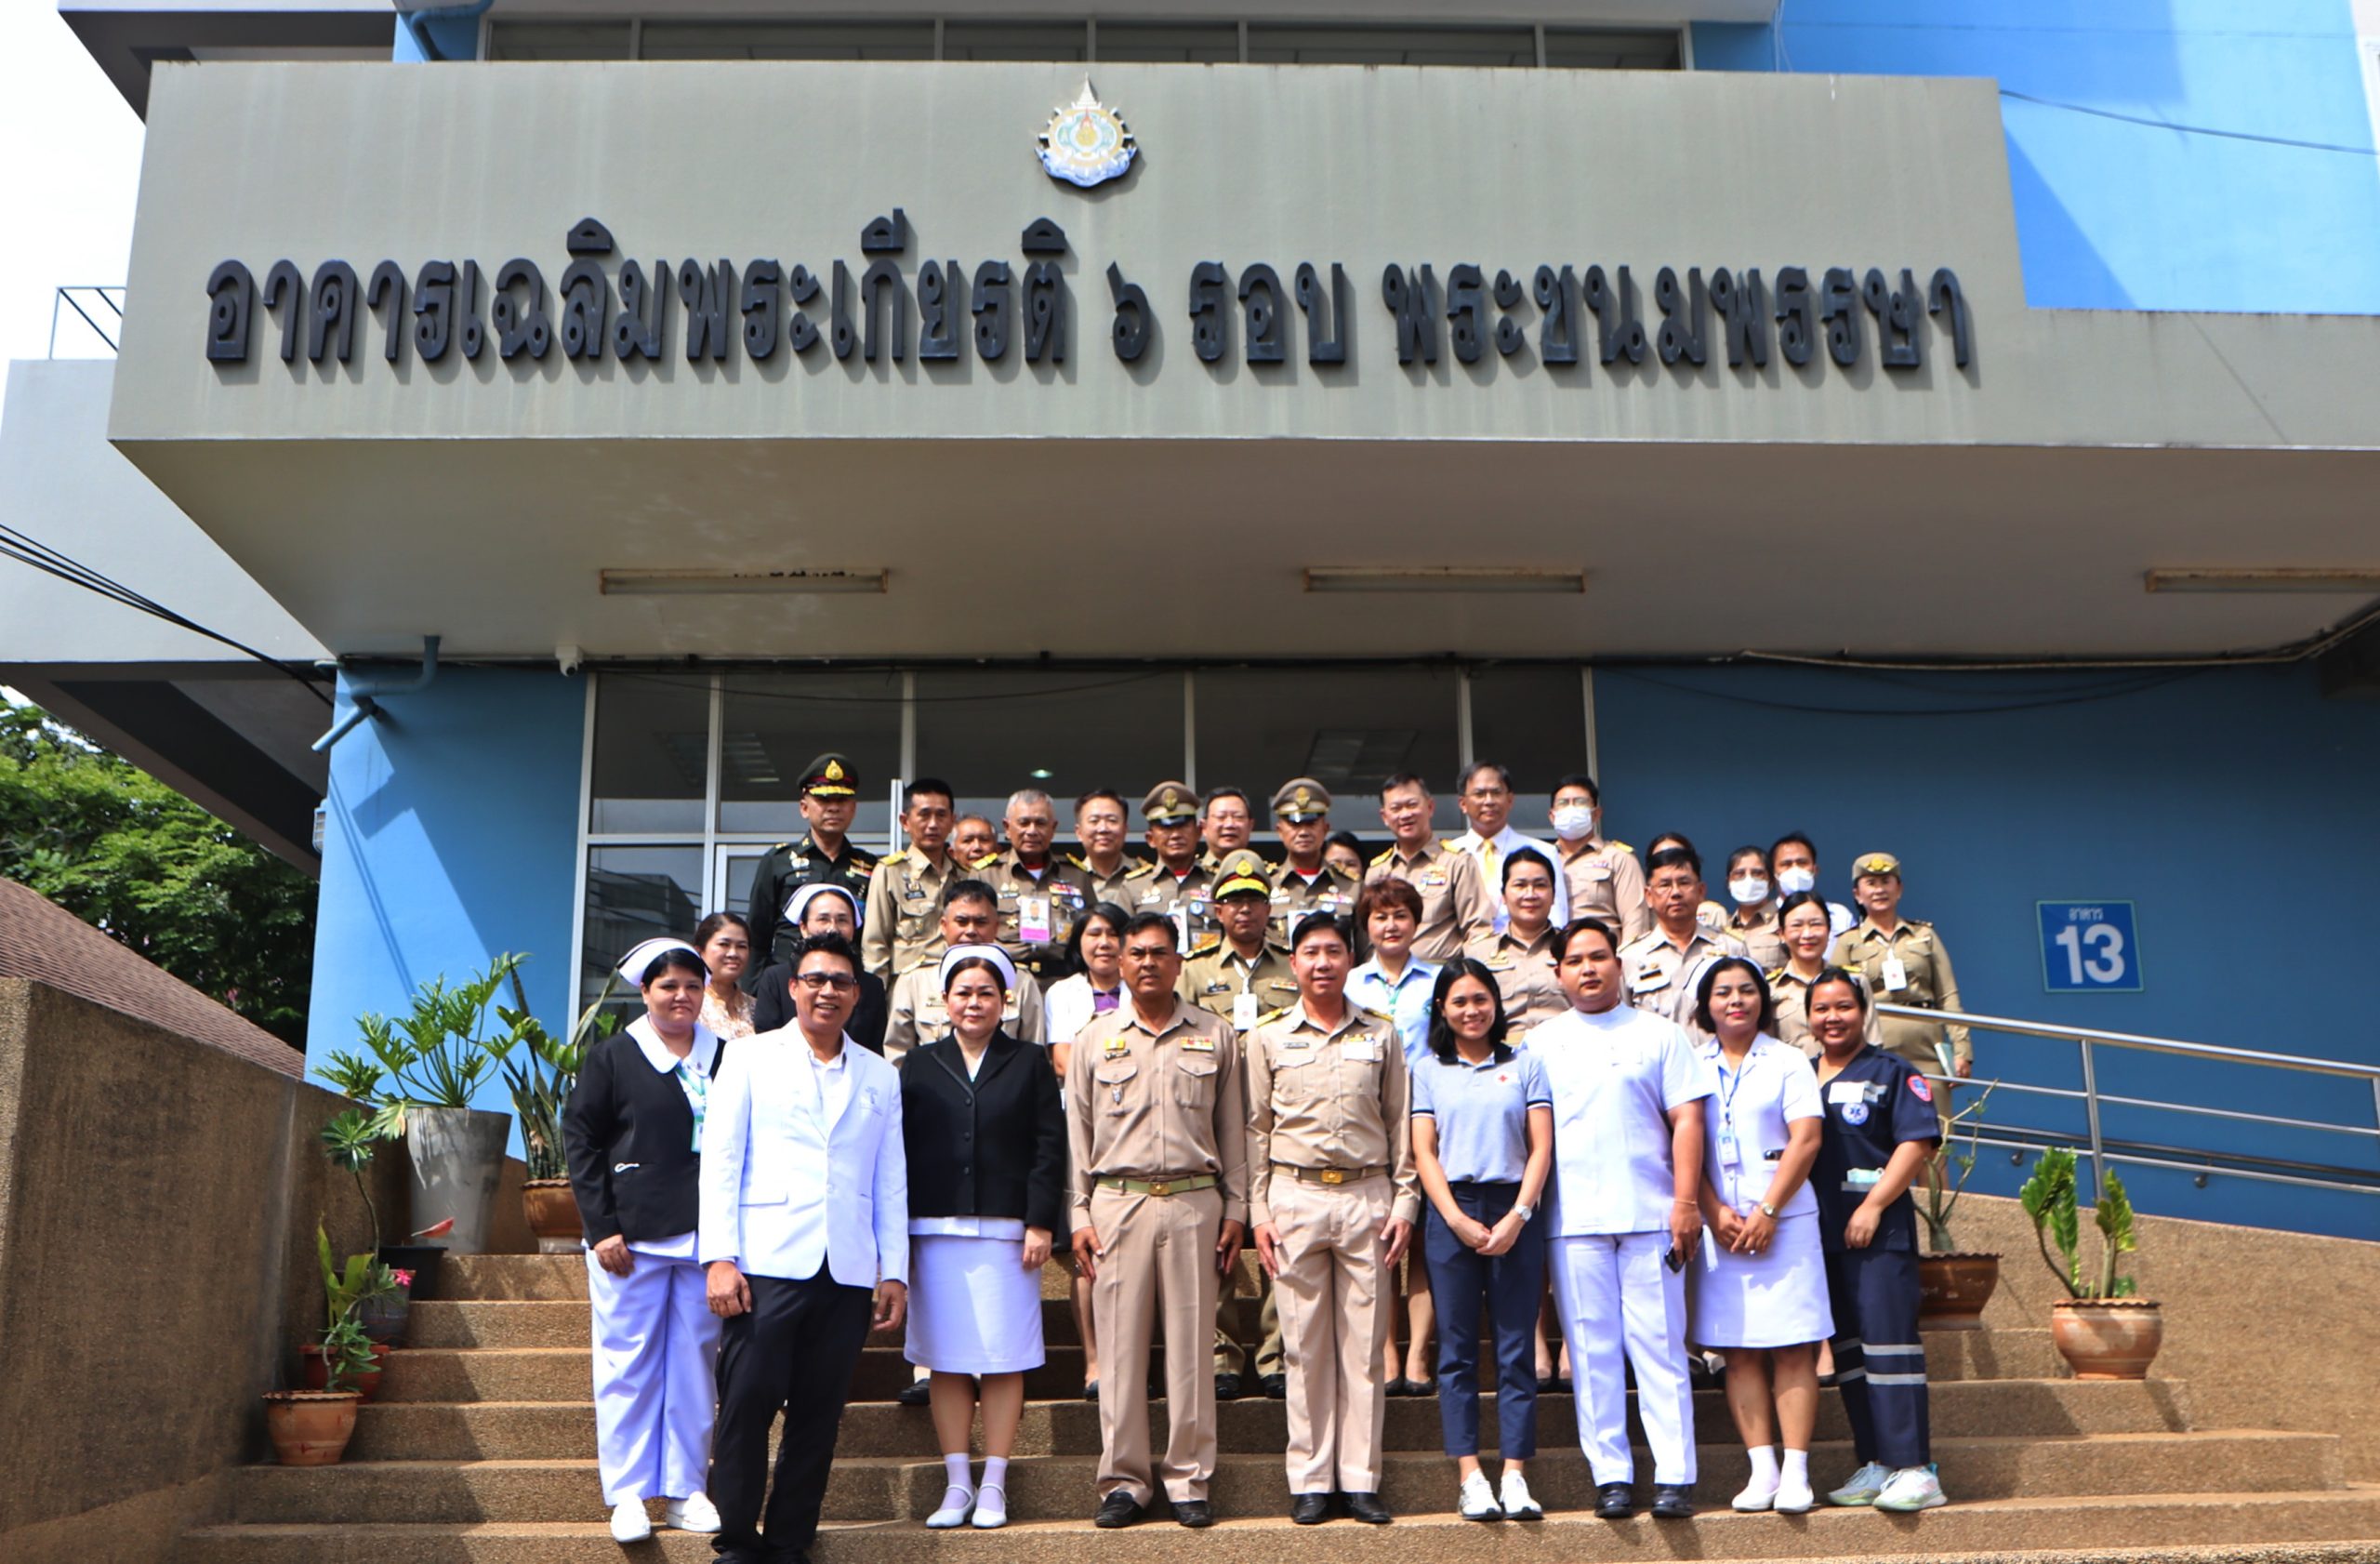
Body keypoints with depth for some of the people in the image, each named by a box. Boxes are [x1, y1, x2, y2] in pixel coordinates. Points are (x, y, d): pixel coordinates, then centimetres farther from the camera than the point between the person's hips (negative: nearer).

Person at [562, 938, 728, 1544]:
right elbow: (580, 1138, 1)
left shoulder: (725, 1059, 9)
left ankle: (685, 1491, 14)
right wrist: (602, 1226, -6)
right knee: (628, 1363, 1)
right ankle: (627, 1494, 9)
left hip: (704, 1237, 3)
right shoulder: (613, 1056, 3)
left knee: (695, 1362, 6)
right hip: (631, 1239, -2)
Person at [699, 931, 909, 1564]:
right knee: (748, 1404, -3)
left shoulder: (880, 1076, 15)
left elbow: (891, 1181, 14)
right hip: (767, 1264, -2)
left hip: (848, 1271, 3)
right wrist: (719, 1257, -6)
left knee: (819, 1413, 4)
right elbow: (720, 1162, 3)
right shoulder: (751, 1058, 8)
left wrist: (894, 1271, 8)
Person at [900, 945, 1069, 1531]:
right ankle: (957, 1484, 12)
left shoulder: (1030, 1063, 8)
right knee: (947, 1362, 3)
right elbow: (899, 1149, 7)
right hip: (934, 1232, 1)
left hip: (1006, 1231, -1)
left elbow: (1049, 1148, 3)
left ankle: (993, 1485, 10)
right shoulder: (920, 1064, 11)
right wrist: (897, 1234, 0)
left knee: (1004, 1360, 0)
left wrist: (1040, 1223, -5)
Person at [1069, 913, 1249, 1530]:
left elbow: (1233, 1130, 10)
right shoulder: (1096, 1037, 9)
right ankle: (1124, 1481, 11)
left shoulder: (1216, 1036, 9)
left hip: (1193, 1203, 0)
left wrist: (1235, 1210, 6)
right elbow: (1077, 1131, 10)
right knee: (1121, 1346, 2)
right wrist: (1079, 1213, 4)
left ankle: (1189, 1480, 12)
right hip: (1117, 1203, 0)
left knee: (1191, 1346, 2)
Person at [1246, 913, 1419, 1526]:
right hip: (1296, 1197, -1)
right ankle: (1310, 1481, 10)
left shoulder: (1381, 1036, 9)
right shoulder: (1268, 1038, 7)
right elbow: (1257, 1130, 7)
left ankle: (1361, 1479, 10)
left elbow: (1400, 1124, 10)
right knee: (1305, 1344, 2)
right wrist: (1259, 1212, 1)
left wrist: (1404, 1203, 3)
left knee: (1365, 1342, 2)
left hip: (1368, 1196, 1)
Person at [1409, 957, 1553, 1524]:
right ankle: (1471, 1477, 2)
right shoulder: (1428, 1070, 11)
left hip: (1515, 1211, 0)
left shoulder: (1525, 1064, 10)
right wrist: (1457, 1218, -8)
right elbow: (1424, 1151, 4)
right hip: (1451, 1212, 0)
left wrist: (1517, 1216, -8)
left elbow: (1541, 1147, 4)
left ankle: (1515, 1476, 2)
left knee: (1516, 1348, -1)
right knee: (1457, 1349, 0)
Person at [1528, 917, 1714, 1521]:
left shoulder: (1659, 1033, 9)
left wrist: (1686, 1201, -6)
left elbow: (1686, 1119, 3)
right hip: (1572, 1220, 2)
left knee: (1659, 1346, -1)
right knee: (1592, 1351, 3)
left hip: (1649, 1215, -1)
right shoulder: (1541, 1043, 13)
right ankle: (1611, 1475, 9)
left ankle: (1674, 1476, 3)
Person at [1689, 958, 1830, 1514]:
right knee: (1738, 1350, 1)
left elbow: (1806, 1140, -2)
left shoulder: (1788, 1062, 6)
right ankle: (1761, 1470, 5)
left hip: (1784, 1220, -2)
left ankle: (1795, 1471, -2)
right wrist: (1716, 1212, -7)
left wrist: (1766, 1212, -10)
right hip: (1719, 1224, 2)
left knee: (1793, 1348, -4)